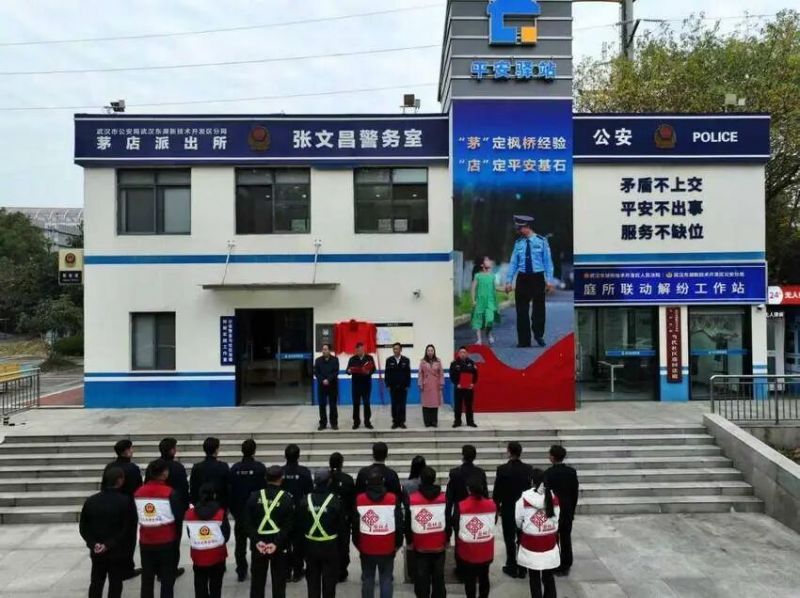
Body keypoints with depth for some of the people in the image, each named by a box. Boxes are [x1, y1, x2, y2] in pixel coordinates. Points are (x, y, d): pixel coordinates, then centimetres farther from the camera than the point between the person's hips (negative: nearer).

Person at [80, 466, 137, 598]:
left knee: (96, 583, 18)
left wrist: (93, 543, -4)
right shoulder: (125, 501, -15)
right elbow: (127, 529, -18)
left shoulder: (91, 501, 0)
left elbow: (83, 527, 1)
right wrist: (110, 545, -12)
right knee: (115, 584, 8)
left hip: (96, 552, 4)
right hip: (118, 552, -4)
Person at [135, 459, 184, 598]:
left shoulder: (138, 493, -1)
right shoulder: (171, 493, -14)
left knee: (147, 579, 16)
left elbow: (136, 517, 6)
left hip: (145, 542, 4)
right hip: (167, 542, -4)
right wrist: (177, 539, 10)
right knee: (167, 579, 8)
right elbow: (178, 518, -8)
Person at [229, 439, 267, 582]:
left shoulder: (234, 468, -5)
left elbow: (230, 490, 0)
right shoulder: (260, 467, -13)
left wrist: (233, 510, 11)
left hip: (239, 511, 2)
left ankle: (241, 572, 14)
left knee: (240, 543, 11)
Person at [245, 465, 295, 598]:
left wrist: (256, 541, -11)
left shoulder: (254, 496, -2)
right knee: (278, 582, 8)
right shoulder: (288, 498, -8)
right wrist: (277, 543, -15)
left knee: (257, 581, 13)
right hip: (280, 546, -2)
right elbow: (289, 526, -14)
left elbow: (248, 522, -7)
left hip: (258, 544, 2)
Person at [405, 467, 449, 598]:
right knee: (438, 577, 11)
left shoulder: (411, 498, -9)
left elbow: (408, 522, -4)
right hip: (439, 545, 2)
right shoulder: (444, 497, -3)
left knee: (421, 578, 7)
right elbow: (448, 521, 2)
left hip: (420, 546, -1)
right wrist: (447, 539, 13)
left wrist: (409, 541, 7)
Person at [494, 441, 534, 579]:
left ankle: (512, 567, 16)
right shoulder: (529, 469, -7)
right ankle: (522, 568, 20)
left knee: (510, 539, 9)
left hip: (508, 509, -3)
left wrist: (496, 507, 2)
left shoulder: (502, 469, -16)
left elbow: (497, 491, -11)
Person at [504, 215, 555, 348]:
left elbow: (548, 262, -1)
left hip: (537, 278, -2)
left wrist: (549, 280, -7)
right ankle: (524, 341, 11)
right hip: (522, 278, 2)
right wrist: (508, 281, 0)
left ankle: (538, 335, 26)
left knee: (539, 308, 5)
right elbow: (513, 263, 5)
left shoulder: (542, 241, 0)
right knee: (522, 310, 3)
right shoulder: (518, 243, 6)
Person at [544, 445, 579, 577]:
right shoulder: (572, 472, -3)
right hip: (568, 511, 4)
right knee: (566, 538, 13)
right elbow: (575, 493, 3)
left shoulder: (549, 473, -18)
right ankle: (566, 566, 21)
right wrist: (572, 510, 13)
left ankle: (555, 566, 13)